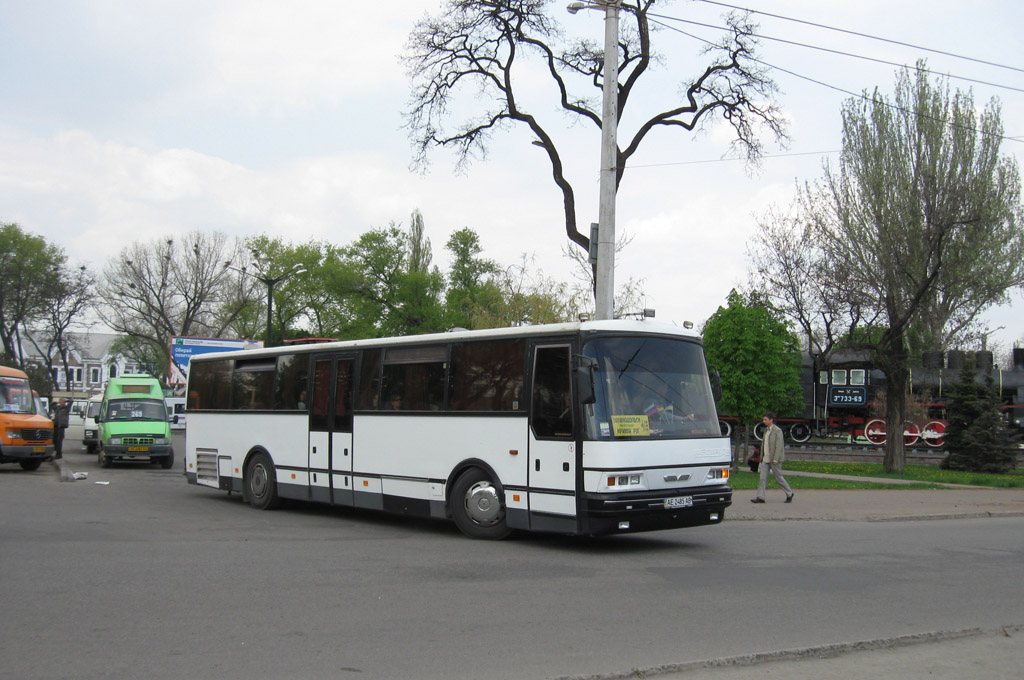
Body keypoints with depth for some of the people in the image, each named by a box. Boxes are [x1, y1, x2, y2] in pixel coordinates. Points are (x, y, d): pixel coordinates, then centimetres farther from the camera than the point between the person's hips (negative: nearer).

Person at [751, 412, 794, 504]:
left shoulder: (777, 431, -11)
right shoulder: (766, 430, 14)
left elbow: (779, 446, -17)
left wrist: (775, 459, -22)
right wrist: (762, 457, 15)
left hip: (774, 459, -7)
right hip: (765, 459, 7)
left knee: (778, 478, 2)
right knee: (763, 477, -1)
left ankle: (789, 494, 20)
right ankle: (760, 497, -3)